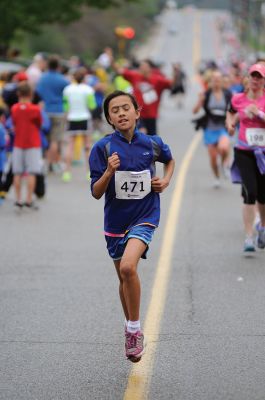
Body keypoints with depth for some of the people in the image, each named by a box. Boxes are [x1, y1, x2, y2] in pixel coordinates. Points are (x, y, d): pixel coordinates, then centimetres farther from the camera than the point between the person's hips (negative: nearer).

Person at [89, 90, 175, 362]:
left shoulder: (151, 144, -4)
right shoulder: (103, 148, -9)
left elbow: (170, 159, 21)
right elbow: (96, 193, -9)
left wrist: (166, 180, 3)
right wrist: (109, 171, -25)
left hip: (144, 217, -2)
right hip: (116, 220, 2)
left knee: (128, 266, -25)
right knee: (124, 277, 14)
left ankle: (134, 329, -10)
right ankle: (131, 331, 35)